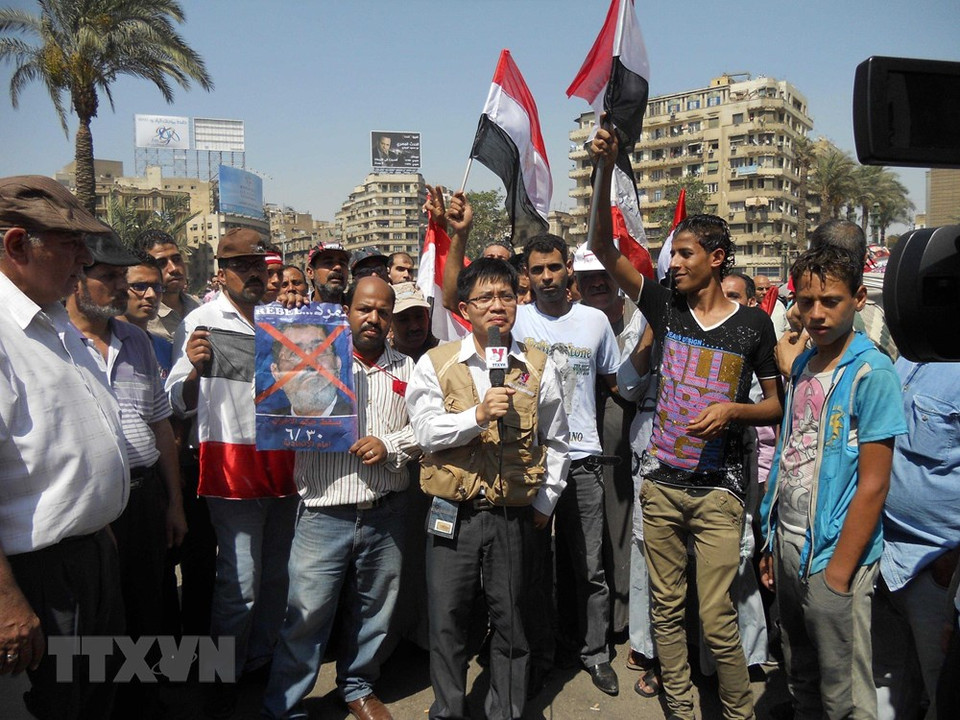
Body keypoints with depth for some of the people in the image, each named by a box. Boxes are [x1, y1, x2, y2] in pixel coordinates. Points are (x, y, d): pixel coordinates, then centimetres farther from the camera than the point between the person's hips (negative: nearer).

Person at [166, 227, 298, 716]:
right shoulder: (200, 323, -3)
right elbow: (179, 404, -5)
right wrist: (195, 370, -24)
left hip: (285, 461, 5)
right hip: (233, 466, -5)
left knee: (277, 574, 14)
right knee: (240, 581, -4)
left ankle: (263, 661, 33)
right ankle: (223, 677, 17)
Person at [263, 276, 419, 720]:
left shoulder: (406, 368, 9)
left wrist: (390, 445, -9)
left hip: (386, 514, 3)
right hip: (324, 513, -2)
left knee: (373, 611, 16)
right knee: (306, 614, 1)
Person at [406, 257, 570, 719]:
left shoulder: (539, 367, 3)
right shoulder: (436, 364, 0)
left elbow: (555, 443, 11)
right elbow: (426, 432, -11)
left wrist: (545, 502, 9)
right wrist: (478, 416, -24)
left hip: (513, 515, 1)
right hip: (453, 513, 0)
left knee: (509, 620, 13)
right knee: (447, 619, 11)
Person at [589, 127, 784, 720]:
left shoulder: (753, 324, -2)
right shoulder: (667, 308, 2)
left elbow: (777, 405, 5)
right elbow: (605, 248, -3)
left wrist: (733, 409, -16)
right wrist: (607, 168, -11)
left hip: (718, 491, -3)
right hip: (661, 484, 3)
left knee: (717, 618, -2)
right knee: (667, 608, 13)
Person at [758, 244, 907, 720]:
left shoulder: (870, 373, -13)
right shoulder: (802, 367, 7)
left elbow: (873, 484, -16)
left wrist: (839, 572, -16)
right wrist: (772, 542, 12)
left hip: (833, 554, -6)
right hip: (788, 545, 7)